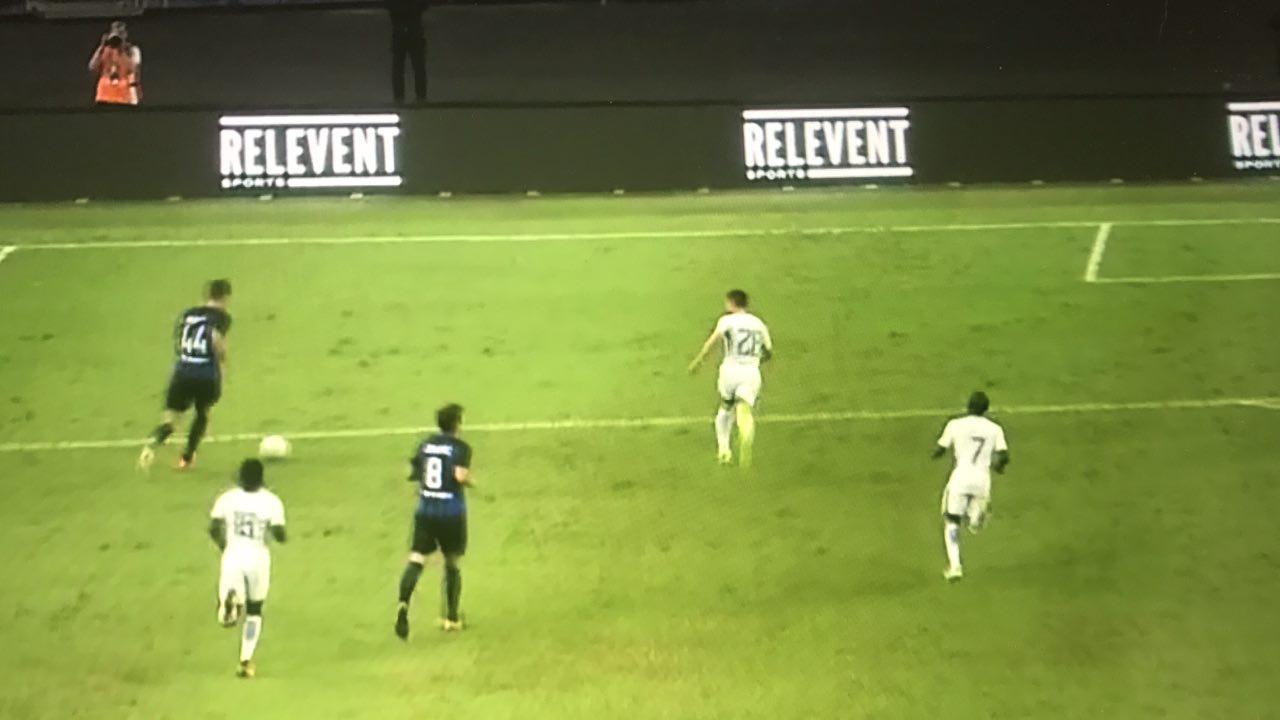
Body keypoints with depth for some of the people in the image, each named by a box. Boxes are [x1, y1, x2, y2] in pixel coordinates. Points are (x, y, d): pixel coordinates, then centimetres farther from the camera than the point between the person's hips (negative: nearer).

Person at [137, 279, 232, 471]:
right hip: (207, 375, -3)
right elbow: (217, 339, -18)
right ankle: (187, 457, 31)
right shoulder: (222, 317, -1)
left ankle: (152, 443, -32)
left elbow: (177, 346, 16)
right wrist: (223, 359, 0)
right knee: (203, 414, 25)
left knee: (170, 418, 0)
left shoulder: (188, 313, 15)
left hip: (182, 373, 3)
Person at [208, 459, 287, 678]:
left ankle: (230, 600, -30)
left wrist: (224, 545, 12)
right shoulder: (271, 501, -4)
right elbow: (280, 536, -9)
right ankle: (246, 661, 12)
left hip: (232, 556, 0)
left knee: (225, 618, 7)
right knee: (254, 612, 20)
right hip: (258, 558, 0)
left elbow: (213, 529, -6)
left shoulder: (227, 498, 1)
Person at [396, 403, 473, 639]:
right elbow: (461, 475, -21)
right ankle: (451, 617, 20)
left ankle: (403, 603, -30)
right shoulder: (461, 447, -7)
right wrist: (471, 482, 1)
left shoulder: (426, 444, 8)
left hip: (425, 511, 3)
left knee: (416, 560, -4)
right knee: (453, 564, 14)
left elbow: (411, 473, 11)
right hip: (451, 513, -3)